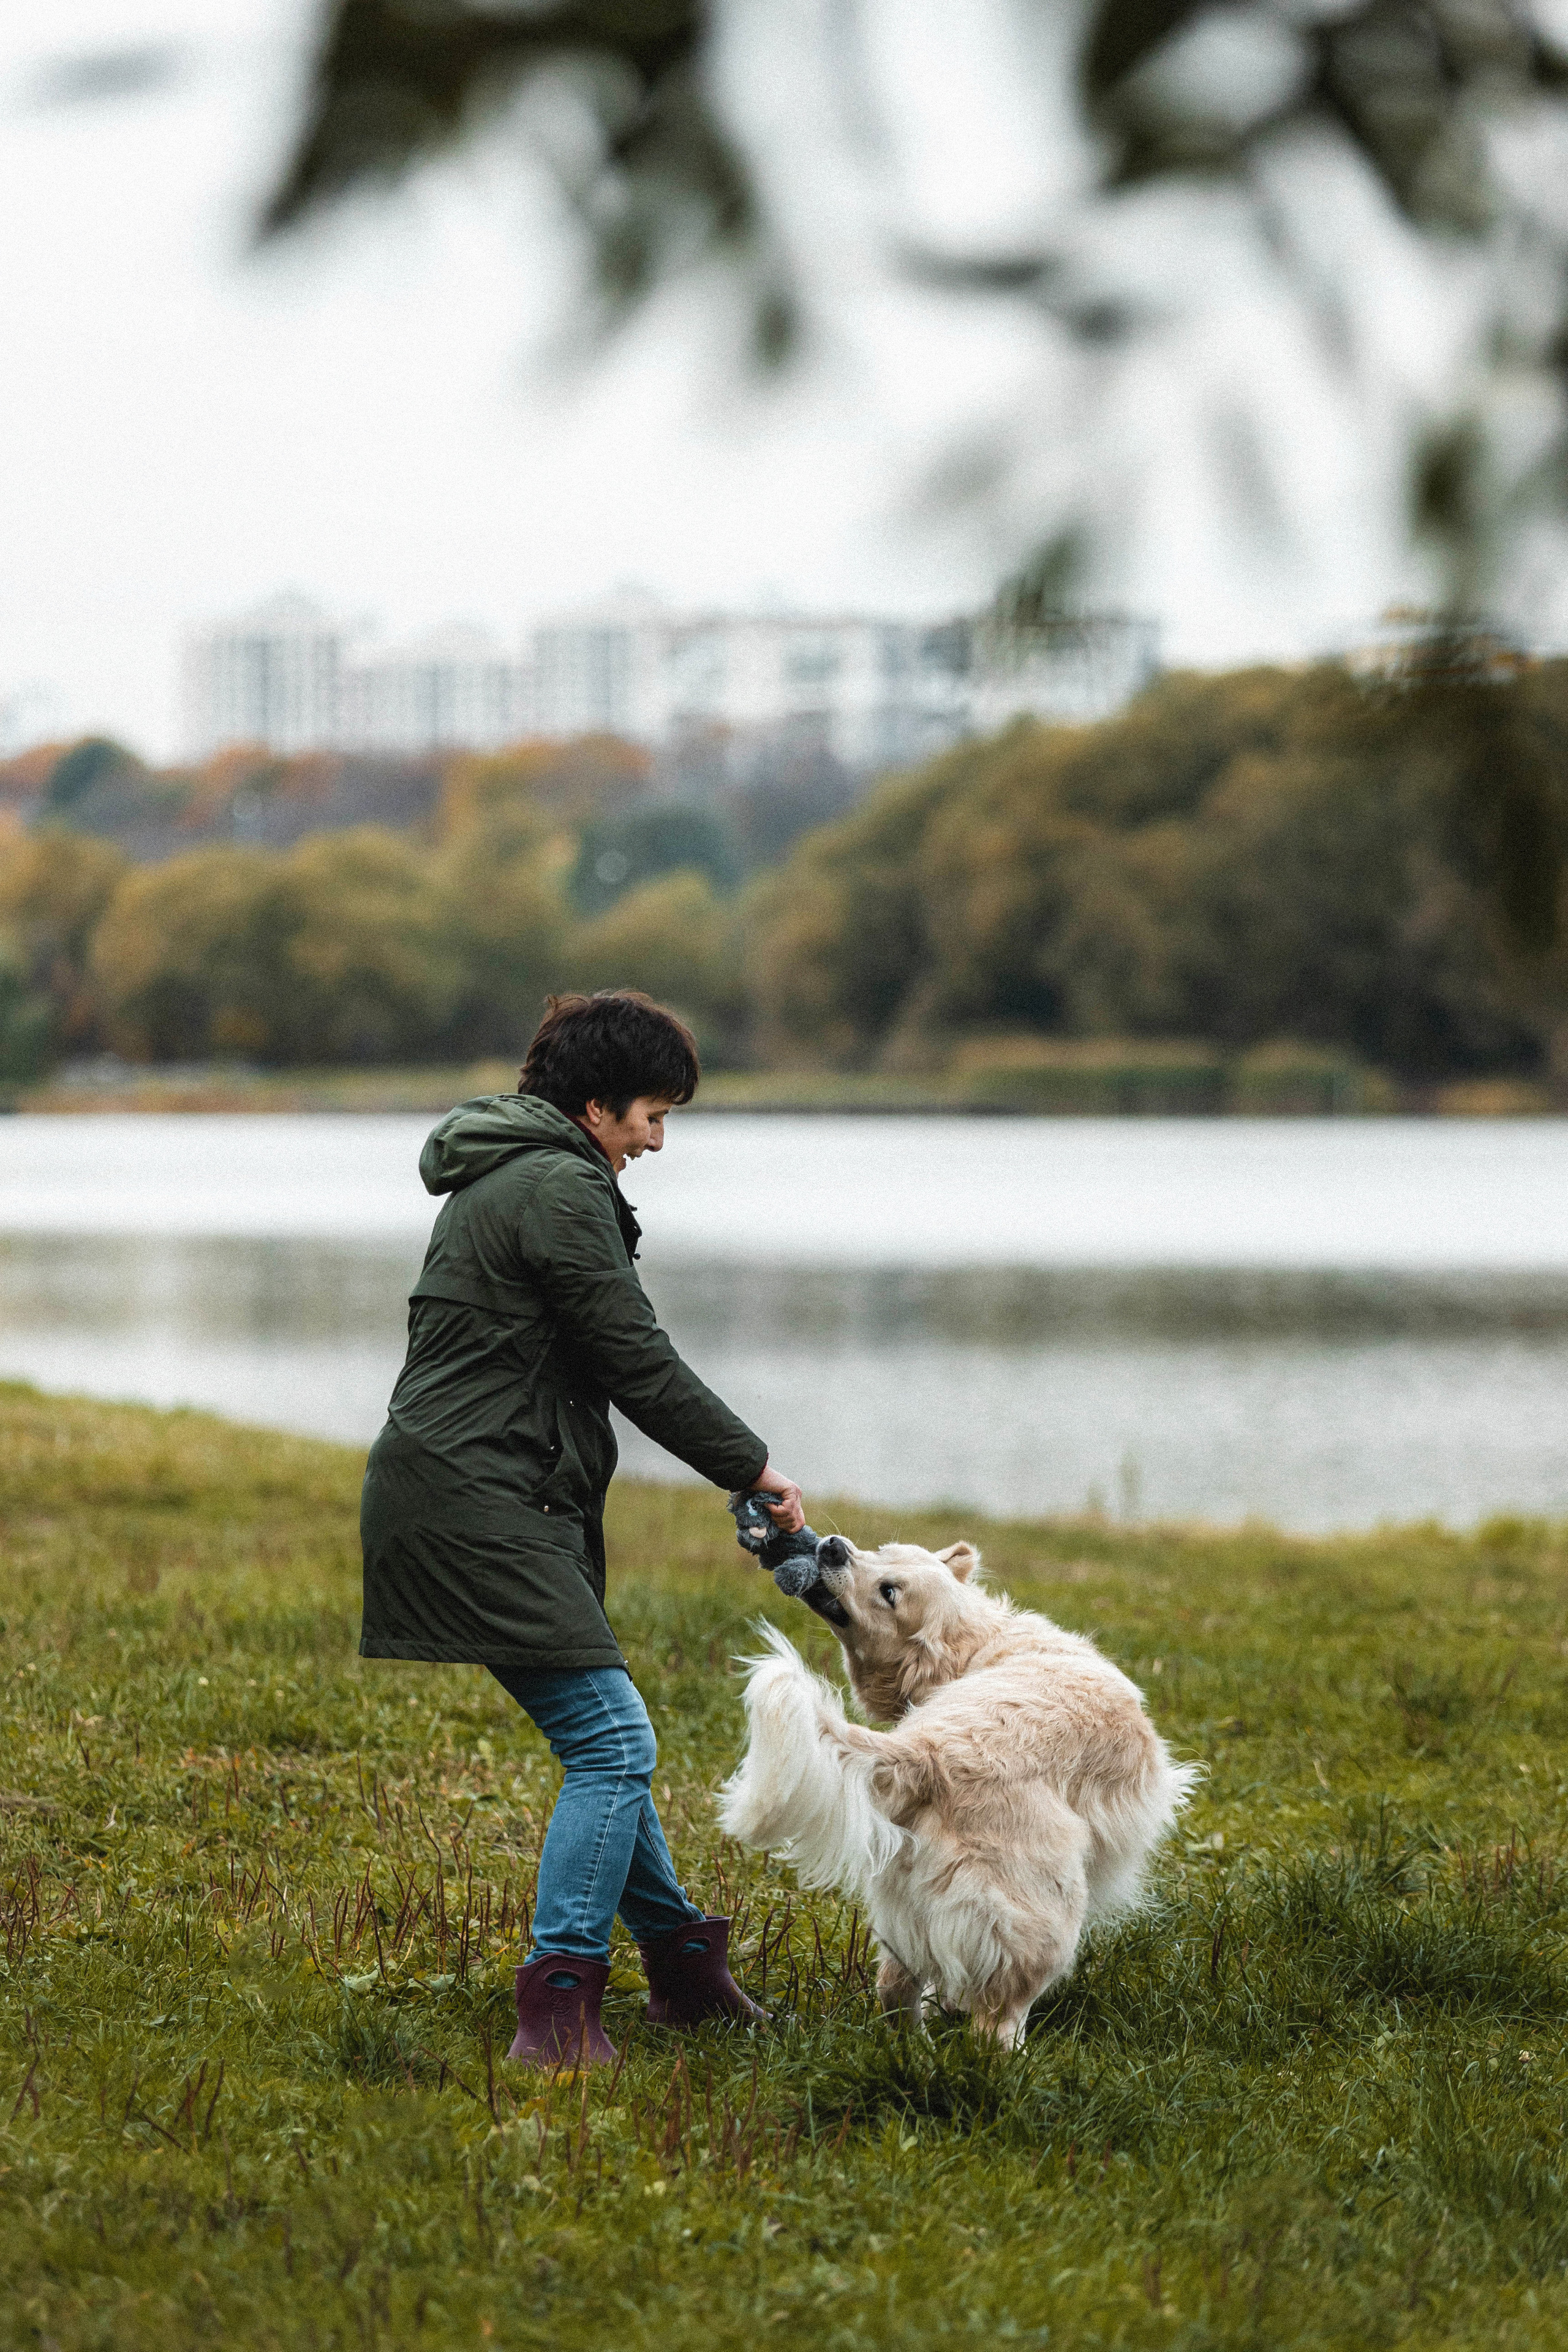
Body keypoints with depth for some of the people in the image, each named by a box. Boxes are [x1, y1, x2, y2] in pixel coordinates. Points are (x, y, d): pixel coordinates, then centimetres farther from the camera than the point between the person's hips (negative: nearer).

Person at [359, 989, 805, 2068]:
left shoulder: (508, 1174, 20)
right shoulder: (558, 1188, -13)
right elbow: (640, 1365, -12)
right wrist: (756, 1468, -2)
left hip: (502, 1505, 11)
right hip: (473, 1504, -11)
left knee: (604, 1737, 18)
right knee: (616, 1744, -14)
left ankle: (680, 1961, 29)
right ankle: (557, 2007, -16)